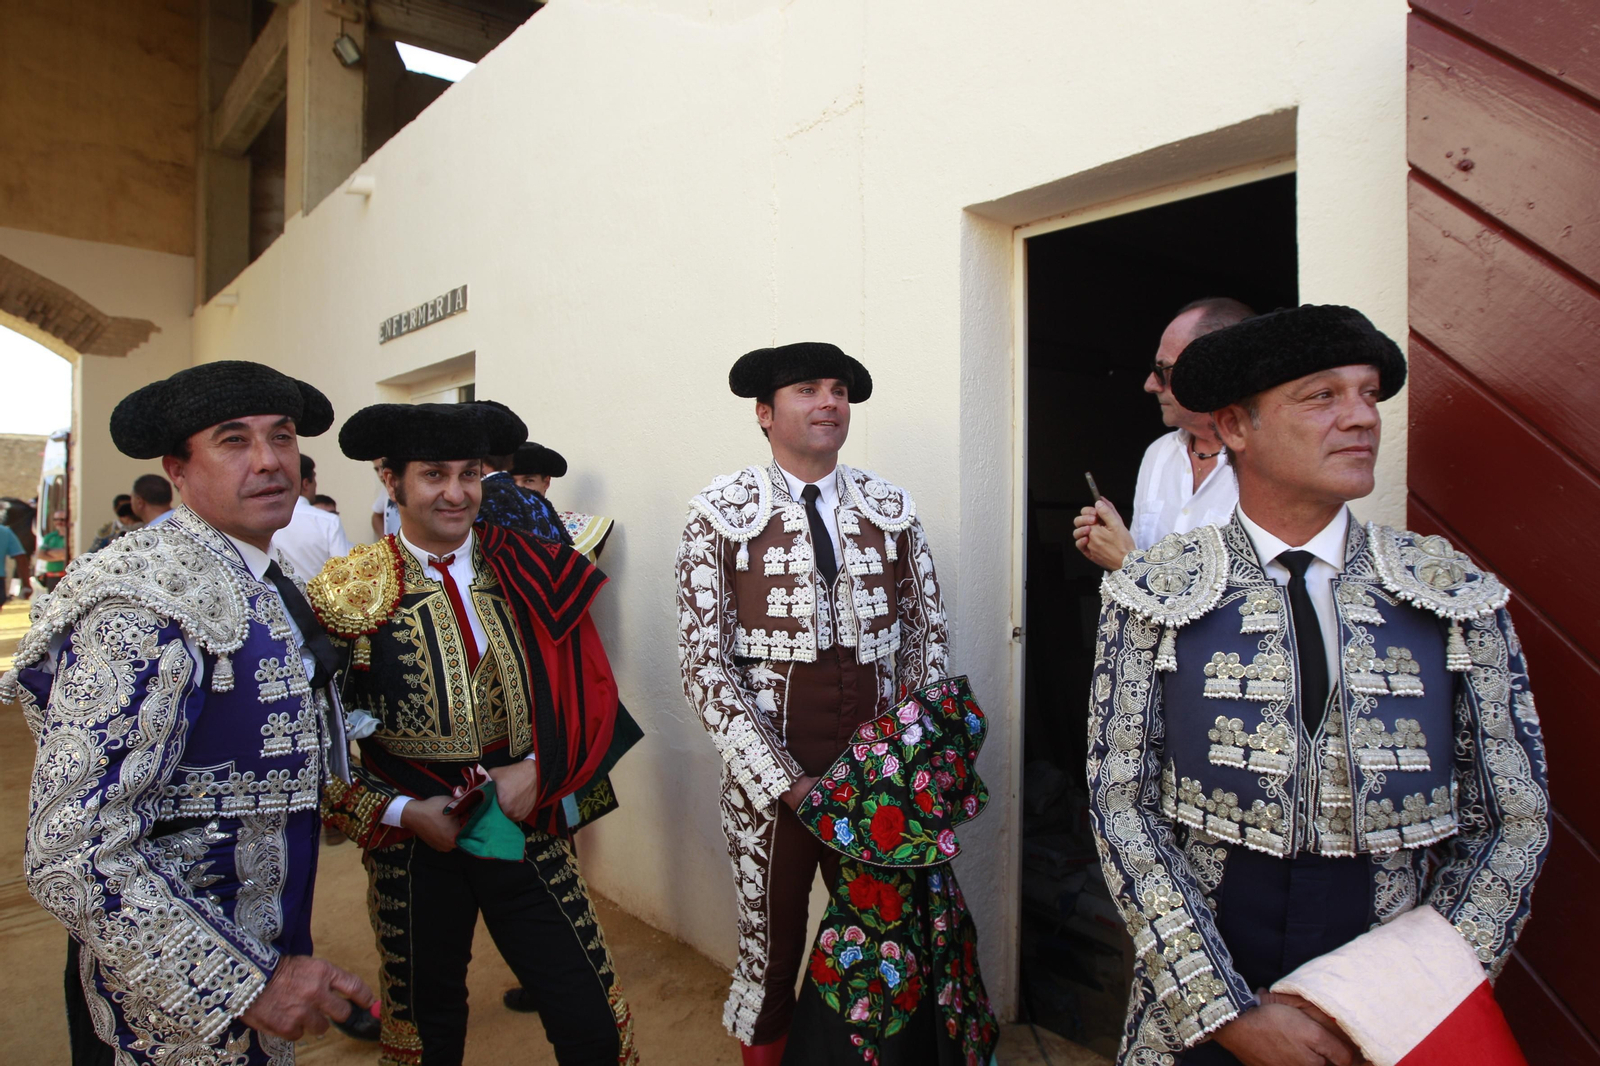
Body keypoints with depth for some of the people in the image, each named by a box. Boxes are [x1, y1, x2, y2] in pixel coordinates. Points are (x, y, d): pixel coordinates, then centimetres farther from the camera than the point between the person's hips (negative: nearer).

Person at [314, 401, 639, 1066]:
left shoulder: (531, 569, -3)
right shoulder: (349, 594, -6)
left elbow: (591, 692, -1)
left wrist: (538, 770, -14)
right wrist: (400, 812, -12)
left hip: (527, 829, 1)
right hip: (413, 841, 0)